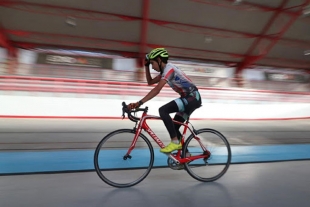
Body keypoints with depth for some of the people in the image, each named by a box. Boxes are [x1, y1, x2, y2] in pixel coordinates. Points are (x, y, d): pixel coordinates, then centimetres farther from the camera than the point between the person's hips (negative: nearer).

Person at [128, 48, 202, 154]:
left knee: (163, 110, -25)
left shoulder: (169, 68, -17)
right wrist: (146, 66, 12)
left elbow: (157, 89, -27)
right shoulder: (165, 70, 13)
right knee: (173, 127, 11)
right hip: (190, 99, 10)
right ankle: (185, 152, 23)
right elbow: (150, 82, 18)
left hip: (193, 98, -10)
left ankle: (175, 142, -16)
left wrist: (139, 103, -30)